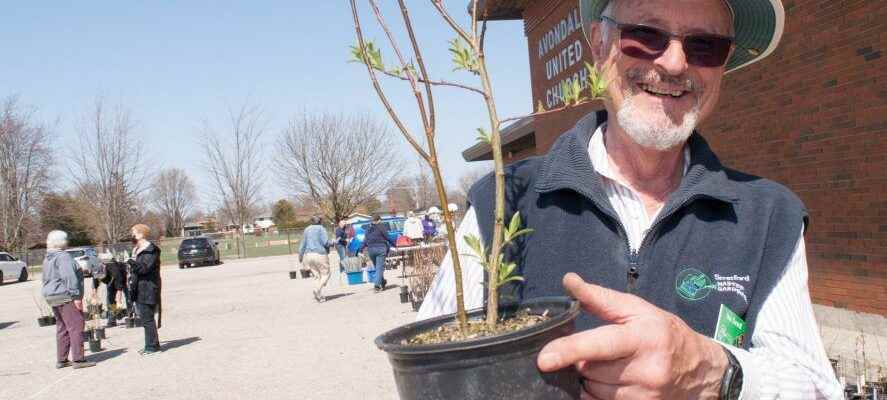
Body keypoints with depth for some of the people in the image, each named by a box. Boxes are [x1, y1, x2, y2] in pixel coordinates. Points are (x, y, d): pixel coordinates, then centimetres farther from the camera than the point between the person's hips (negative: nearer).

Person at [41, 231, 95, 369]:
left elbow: (47, 279, 23)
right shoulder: (63, 257, -14)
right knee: (76, 326, -8)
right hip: (65, 297, -10)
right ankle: (78, 359, -10)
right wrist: (76, 296, -21)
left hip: (52, 297, 10)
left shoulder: (48, 259, 17)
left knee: (62, 328, 14)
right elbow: (69, 277, -22)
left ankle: (61, 360, 17)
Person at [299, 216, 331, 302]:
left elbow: (302, 244, 12)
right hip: (320, 254, -6)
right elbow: (325, 242, -13)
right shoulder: (321, 229, -3)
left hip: (308, 255, 6)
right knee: (325, 274, 3)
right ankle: (317, 290, -19)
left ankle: (320, 296, 6)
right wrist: (330, 244, 7)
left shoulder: (306, 230, 13)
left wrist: (300, 257, 18)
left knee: (317, 275, 13)